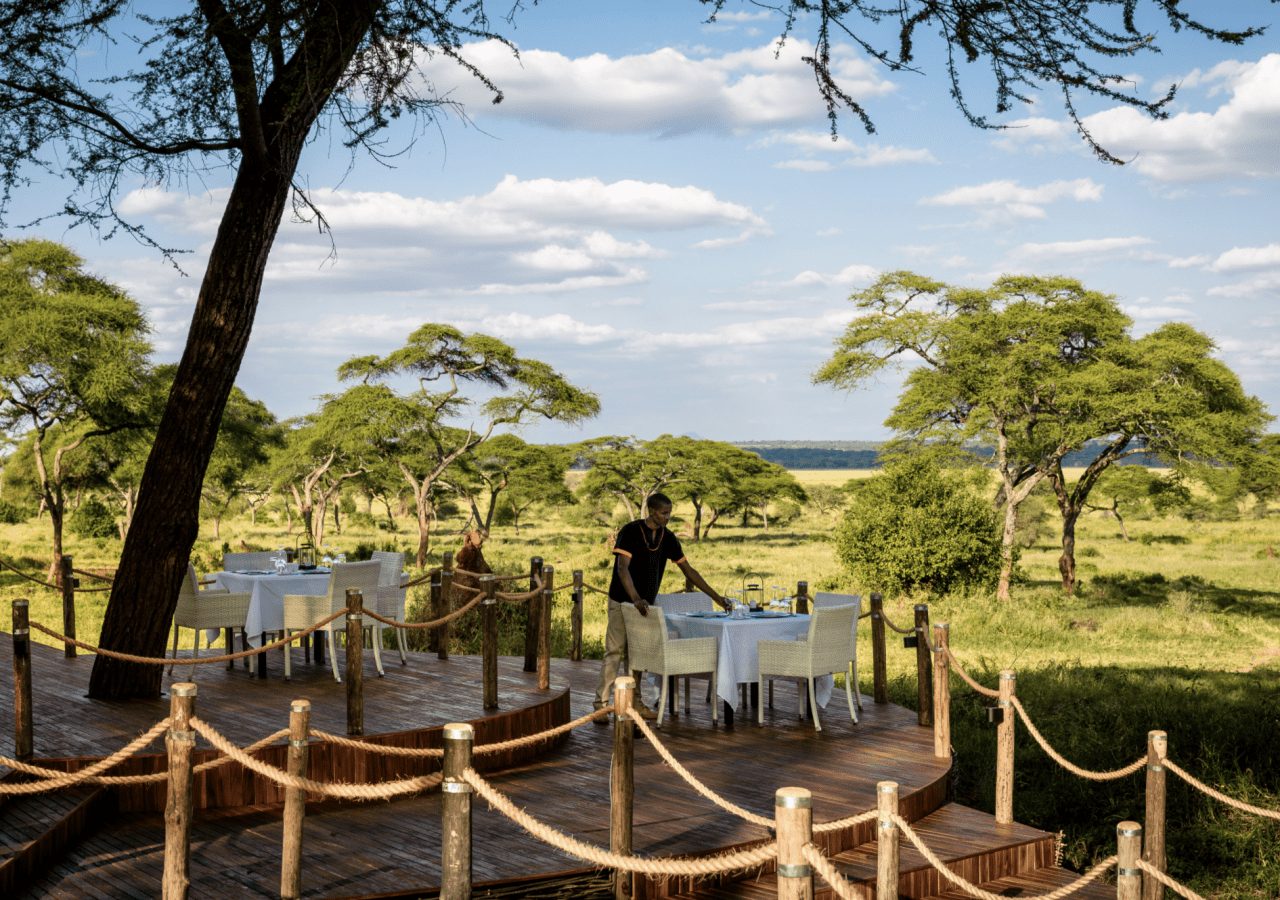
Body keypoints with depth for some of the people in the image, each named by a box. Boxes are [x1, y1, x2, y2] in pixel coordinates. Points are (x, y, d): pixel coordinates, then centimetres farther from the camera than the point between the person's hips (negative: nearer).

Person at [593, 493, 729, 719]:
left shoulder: (668, 538, 1)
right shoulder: (630, 531, -16)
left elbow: (688, 570, 7)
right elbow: (622, 568, -24)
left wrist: (717, 597, 3)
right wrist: (636, 599, -38)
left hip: (645, 603, 6)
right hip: (622, 601, -5)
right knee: (615, 651, -7)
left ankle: (635, 702, 15)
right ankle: (601, 703, -4)